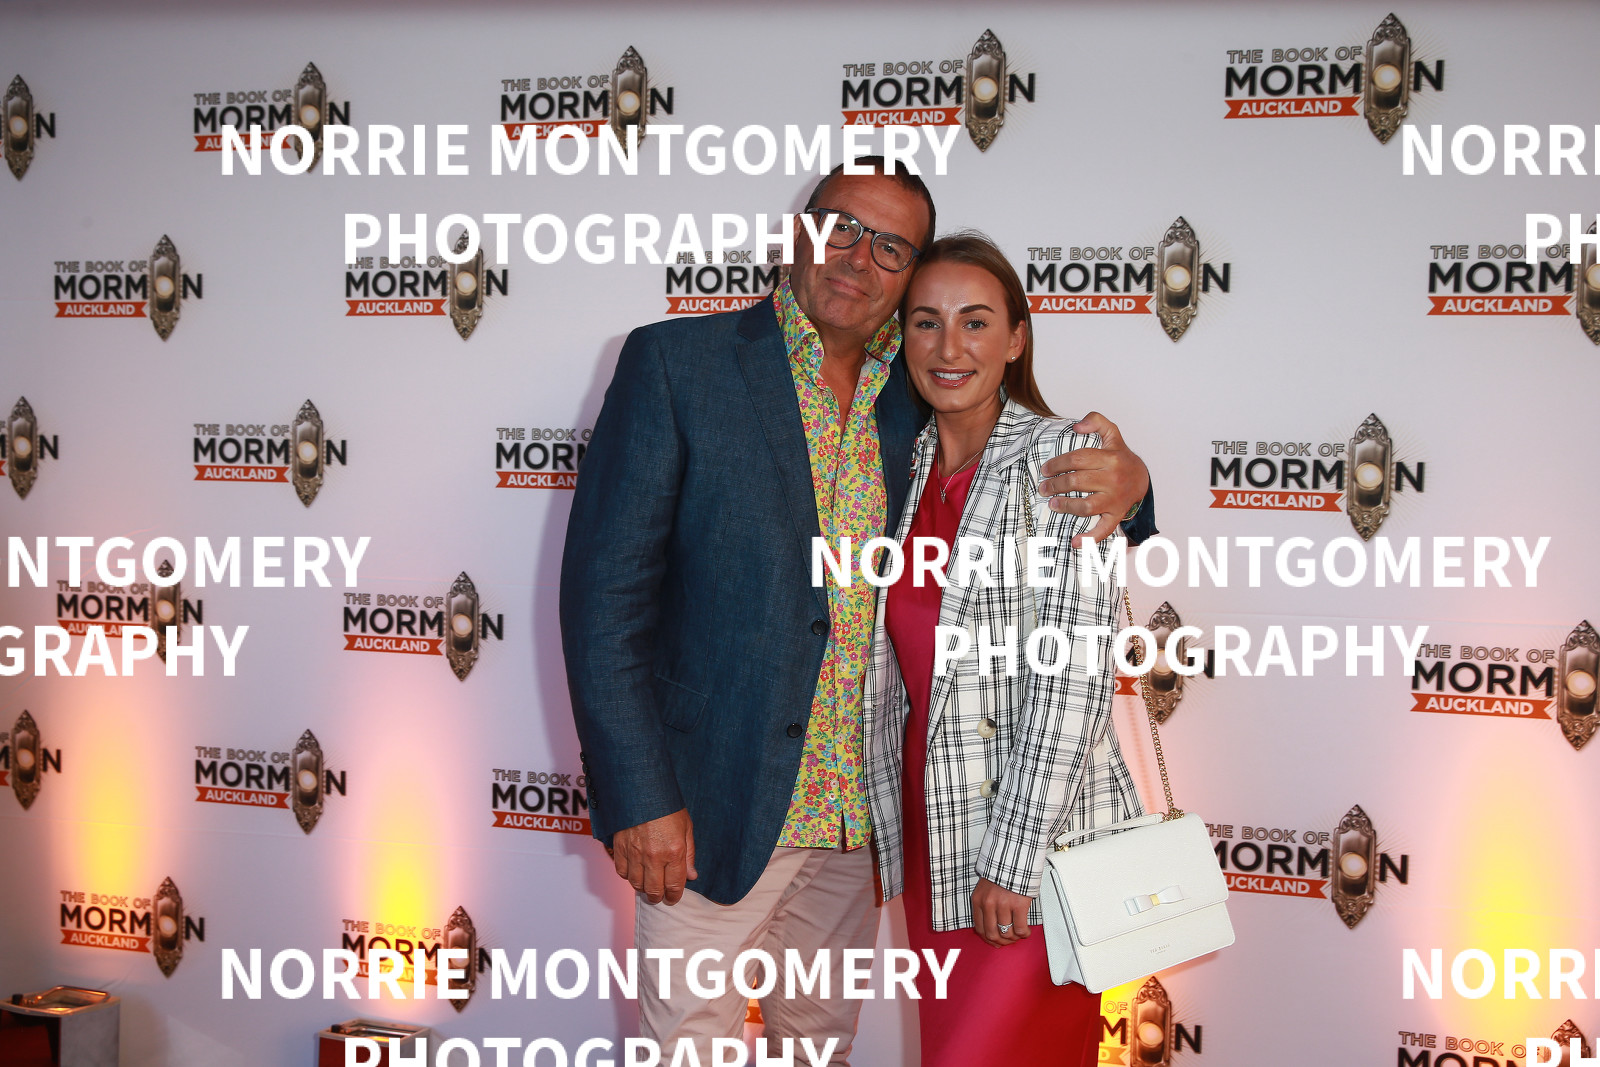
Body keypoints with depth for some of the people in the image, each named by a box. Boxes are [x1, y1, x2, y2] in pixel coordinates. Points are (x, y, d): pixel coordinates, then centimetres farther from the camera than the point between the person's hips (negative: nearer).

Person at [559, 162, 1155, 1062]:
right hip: (713, 805, -4)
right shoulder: (677, 363, -7)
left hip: (857, 812, 5)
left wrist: (1125, 482, -14)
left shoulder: (919, 398, 5)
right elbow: (606, 590, -11)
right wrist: (640, 798, -16)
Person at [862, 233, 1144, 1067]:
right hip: (927, 825, 6)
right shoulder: (908, 466, 10)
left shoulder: (1063, 457, -9)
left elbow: (1075, 671, -15)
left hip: (1042, 836, -6)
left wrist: (1013, 858, -17)